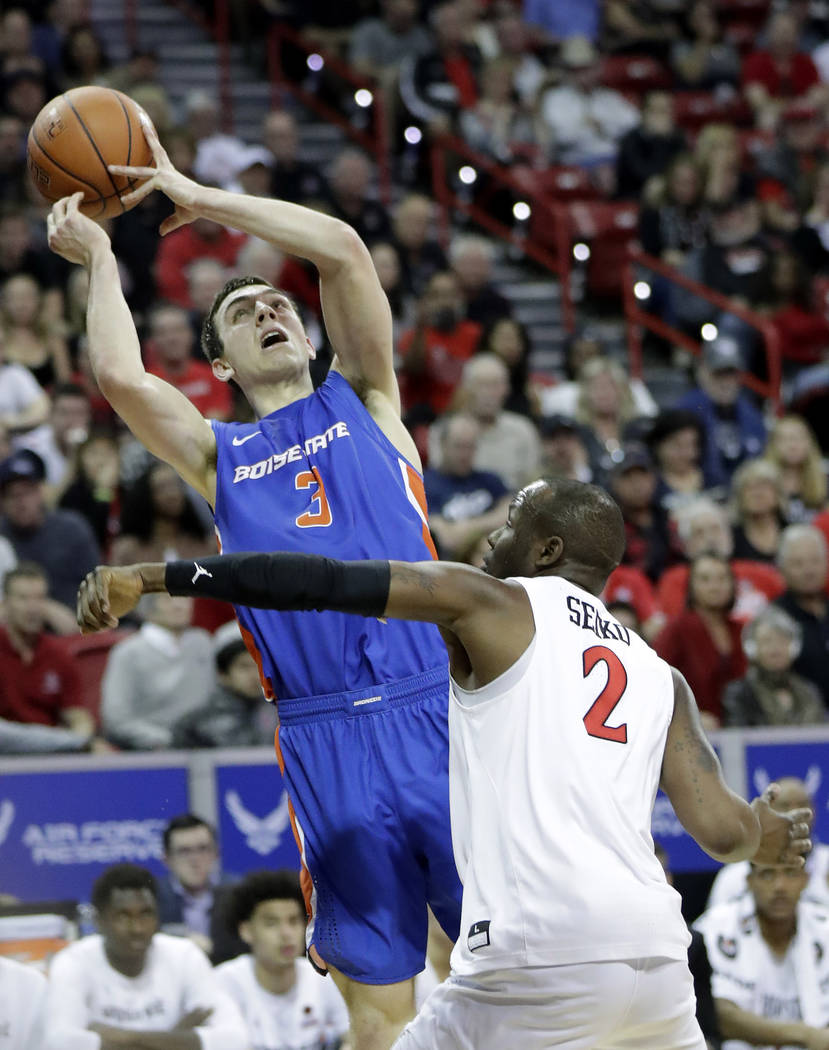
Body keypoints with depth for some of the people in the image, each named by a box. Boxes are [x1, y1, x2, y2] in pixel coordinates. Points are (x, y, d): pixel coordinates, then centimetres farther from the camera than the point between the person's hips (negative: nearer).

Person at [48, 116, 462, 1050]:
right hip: (324, 737, 0)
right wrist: (99, 257, 10)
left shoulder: (362, 399, 16)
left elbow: (342, 248, 3)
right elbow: (120, 377, -4)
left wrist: (199, 196, 9)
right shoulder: (216, 455, 15)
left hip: (437, 712, 0)